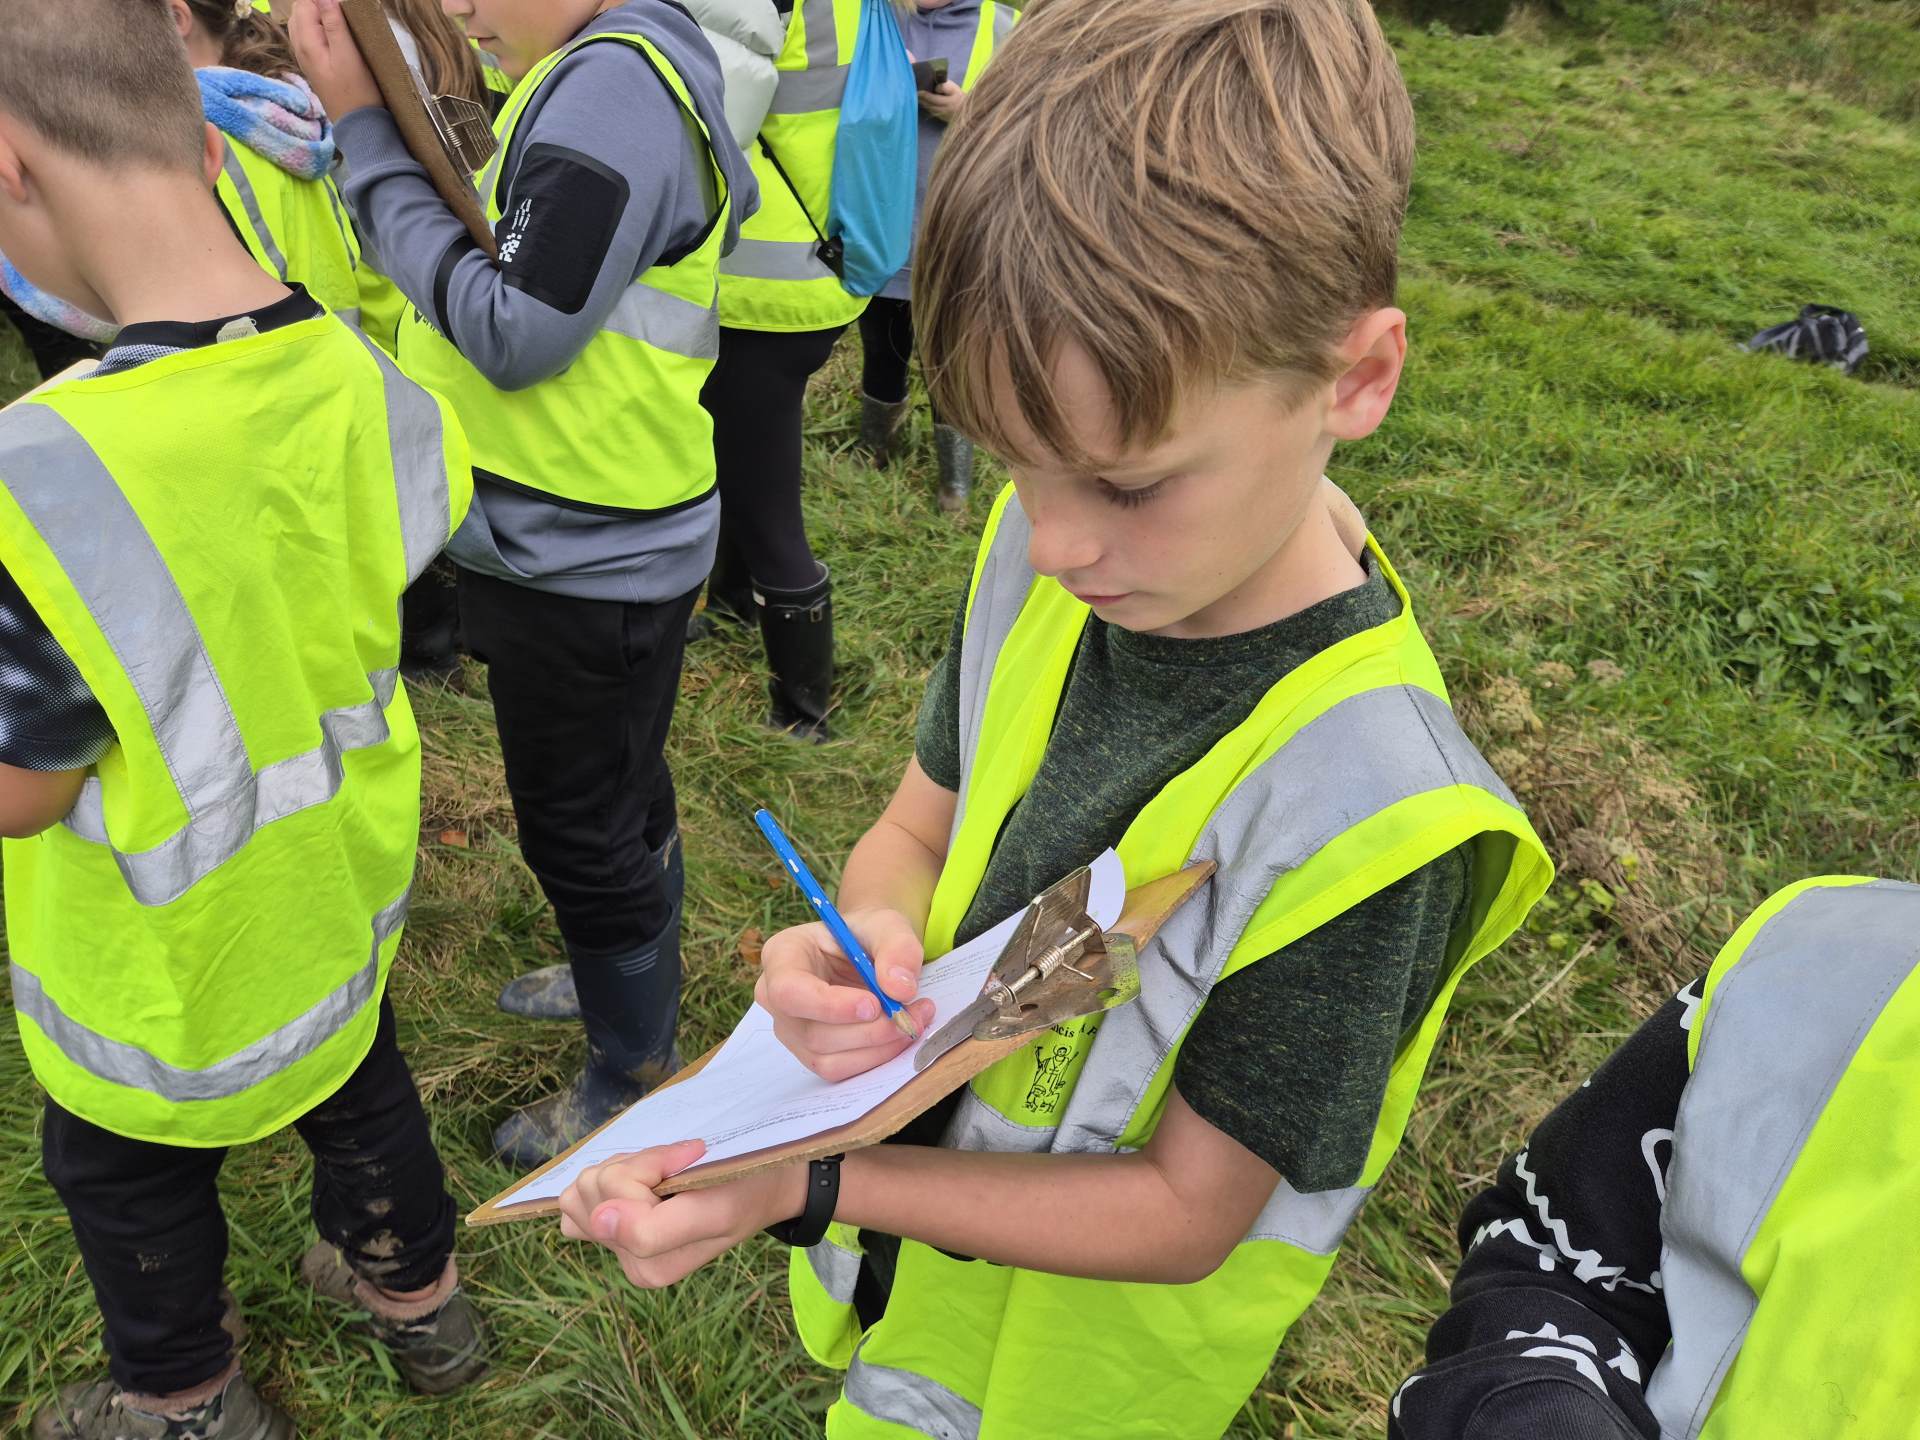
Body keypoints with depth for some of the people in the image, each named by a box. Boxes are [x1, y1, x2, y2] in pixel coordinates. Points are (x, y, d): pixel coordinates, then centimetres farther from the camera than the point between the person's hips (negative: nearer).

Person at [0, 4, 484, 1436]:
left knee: (128, 1175, 23)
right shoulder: (357, 379, -16)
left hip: (170, 953, -5)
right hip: (342, 885, 6)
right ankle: (418, 1293, 54)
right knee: (357, 1079, 29)